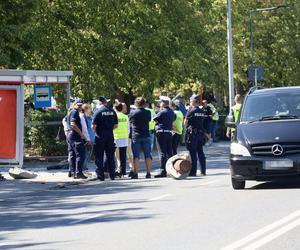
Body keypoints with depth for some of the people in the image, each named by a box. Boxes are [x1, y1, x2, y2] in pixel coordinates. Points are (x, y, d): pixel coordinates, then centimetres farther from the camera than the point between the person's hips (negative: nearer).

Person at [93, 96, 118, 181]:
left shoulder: (98, 111, -9)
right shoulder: (112, 111, 4)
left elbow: (94, 126, -12)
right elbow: (116, 125, 6)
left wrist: (96, 132, 7)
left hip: (100, 136, -4)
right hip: (110, 136, 4)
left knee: (99, 157, 2)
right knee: (110, 156, 11)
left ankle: (100, 175, 0)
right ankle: (112, 174, 11)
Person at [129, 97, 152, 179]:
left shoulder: (132, 113, -4)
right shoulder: (148, 113, -1)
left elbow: (130, 123, 6)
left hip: (135, 136, -1)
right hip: (146, 136, 1)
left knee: (136, 156, 0)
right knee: (148, 155, 6)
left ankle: (135, 173, -3)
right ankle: (148, 173, 5)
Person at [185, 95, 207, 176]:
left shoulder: (191, 111, -11)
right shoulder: (203, 112, 8)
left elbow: (185, 122, -6)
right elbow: (205, 122, 13)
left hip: (192, 133, -6)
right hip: (201, 133, 6)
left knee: (192, 152, -4)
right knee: (200, 152, 11)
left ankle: (193, 172, -6)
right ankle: (203, 171, 12)